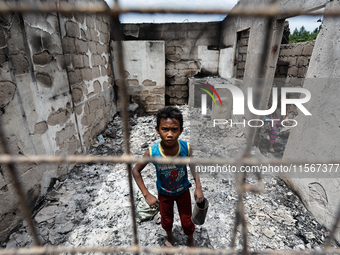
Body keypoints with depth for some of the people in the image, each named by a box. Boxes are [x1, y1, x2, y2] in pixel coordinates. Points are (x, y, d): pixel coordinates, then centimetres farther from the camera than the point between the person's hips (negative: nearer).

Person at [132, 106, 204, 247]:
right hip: (164, 194, 0)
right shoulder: (152, 152, -33)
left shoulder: (186, 148, -30)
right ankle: (170, 236, 62)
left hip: (183, 191, 0)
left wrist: (198, 187, -20)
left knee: (187, 222, 19)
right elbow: (136, 170, -16)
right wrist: (147, 195, -19)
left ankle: (190, 240, 55)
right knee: (166, 221, 25)